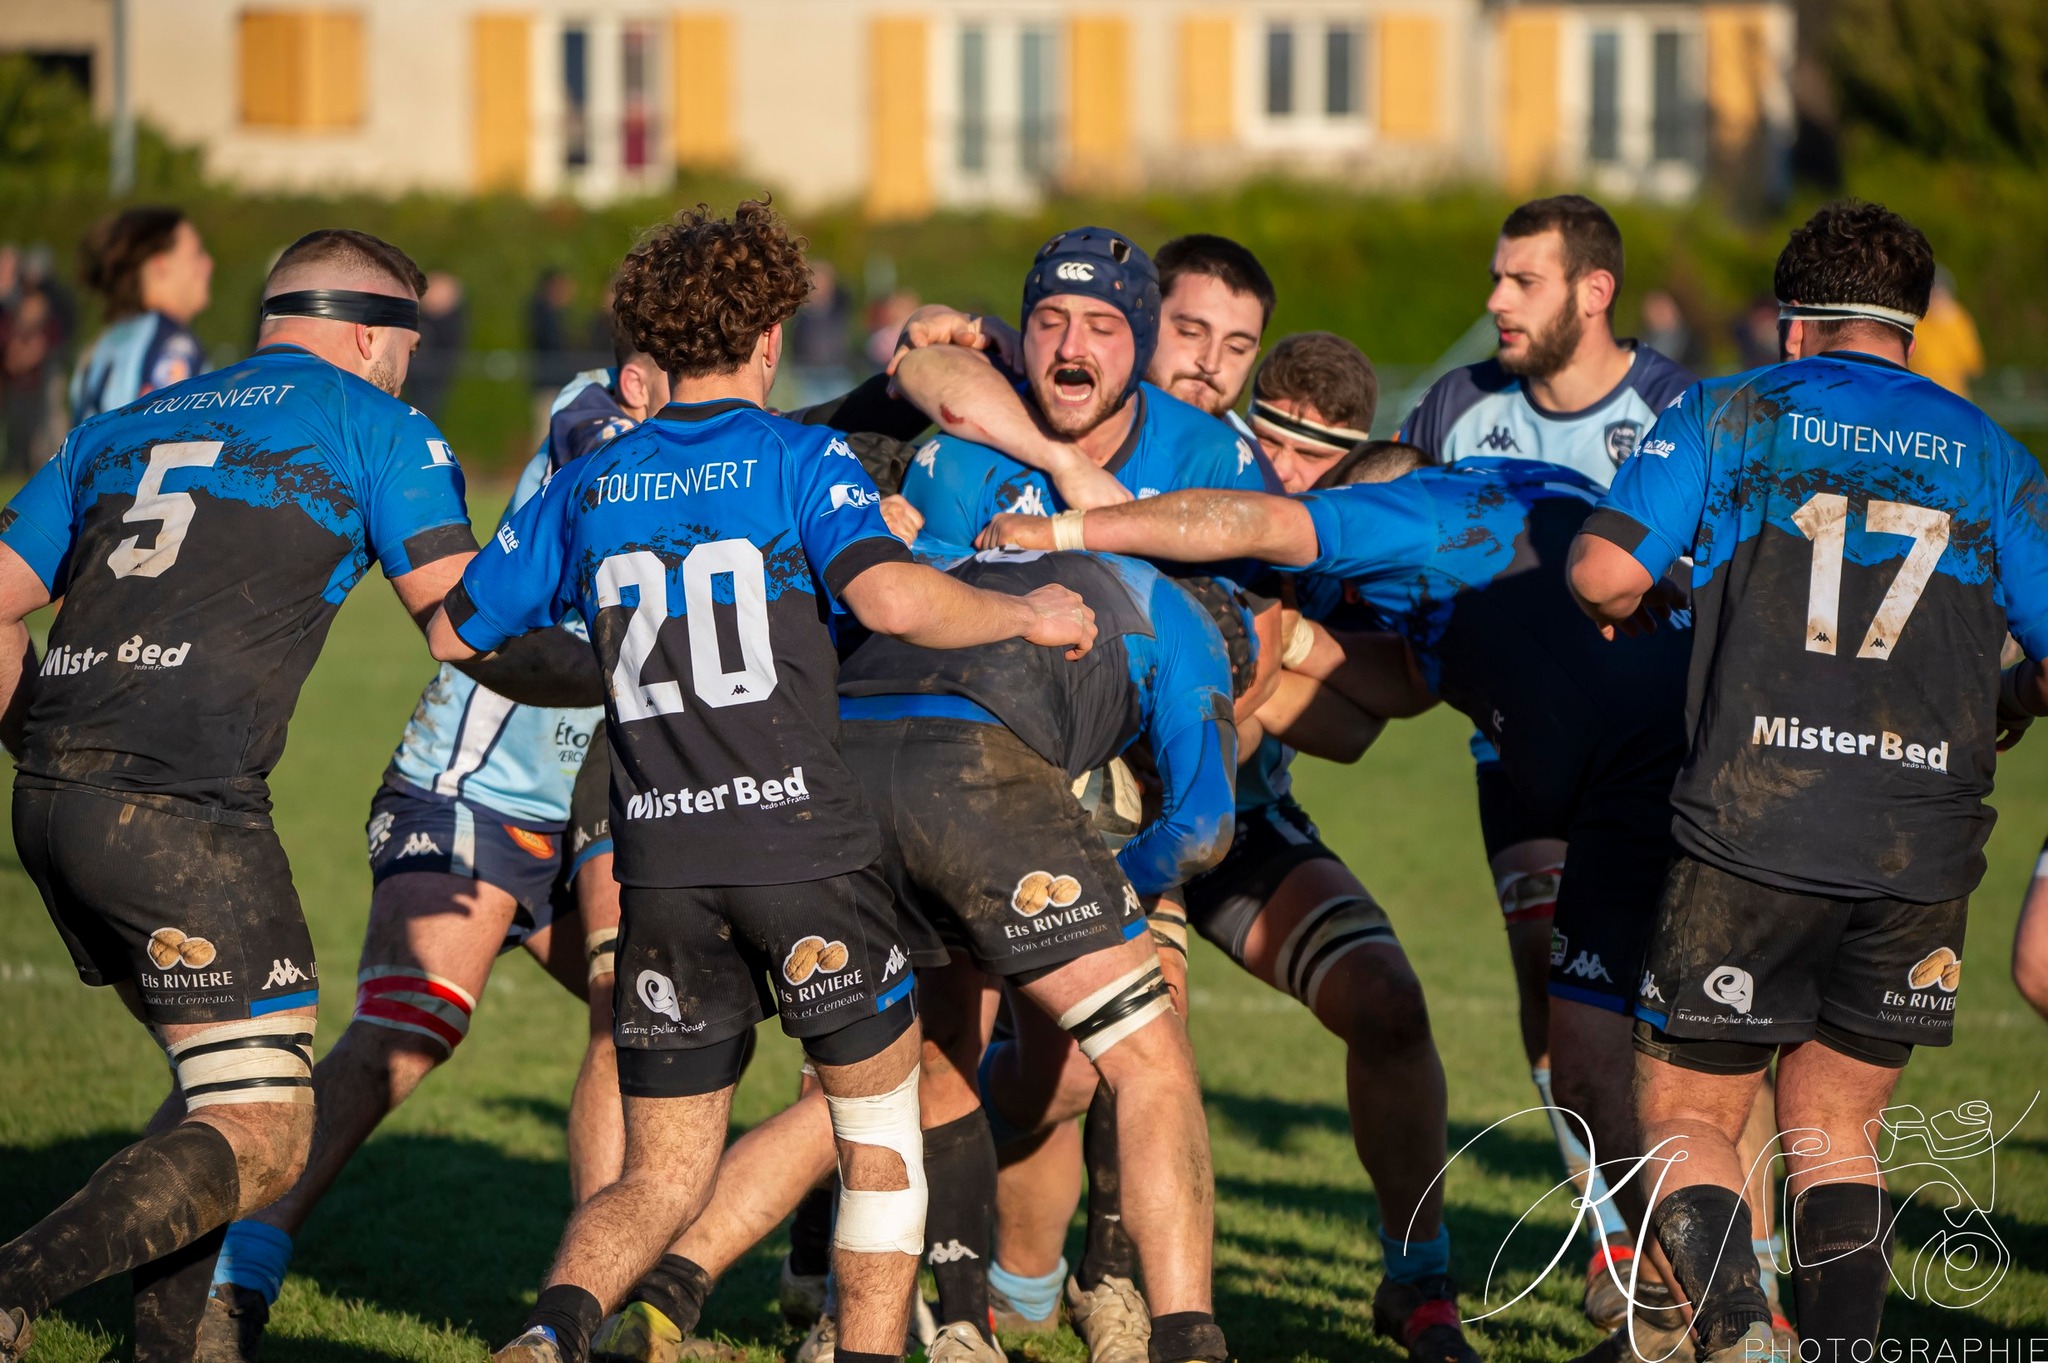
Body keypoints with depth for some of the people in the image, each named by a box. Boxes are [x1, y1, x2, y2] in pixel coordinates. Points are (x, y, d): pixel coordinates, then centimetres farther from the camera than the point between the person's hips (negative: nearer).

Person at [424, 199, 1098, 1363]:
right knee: (883, 1117, 16)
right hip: (802, 839, -4)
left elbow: (453, 633, 18)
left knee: (663, 1180, 9)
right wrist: (1027, 614, -3)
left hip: (659, 862, 4)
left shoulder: (590, 488, 12)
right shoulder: (802, 459, 0)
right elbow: (890, 597, -18)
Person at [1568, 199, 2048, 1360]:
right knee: (1834, 1127, 17)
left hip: (1756, 836, -2)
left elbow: (1607, 570, -4)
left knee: (1685, 1116, 7)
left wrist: (1625, 614, 19)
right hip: (1923, 845, 3)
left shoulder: (1728, 415, 7)